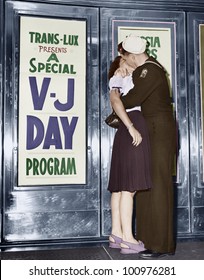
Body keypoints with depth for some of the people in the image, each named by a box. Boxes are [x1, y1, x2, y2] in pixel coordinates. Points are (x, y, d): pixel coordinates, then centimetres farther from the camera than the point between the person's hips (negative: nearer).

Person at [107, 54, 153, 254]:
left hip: (137, 128, 9)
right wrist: (131, 127, -21)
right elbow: (115, 102, -13)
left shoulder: (133, 80, 29)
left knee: (121, 186, 5)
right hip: (132, 129, -9)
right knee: (129, 186, -11)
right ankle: (127, 239, -9)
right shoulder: (118, 78, 4)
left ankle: (116, 234, 9)